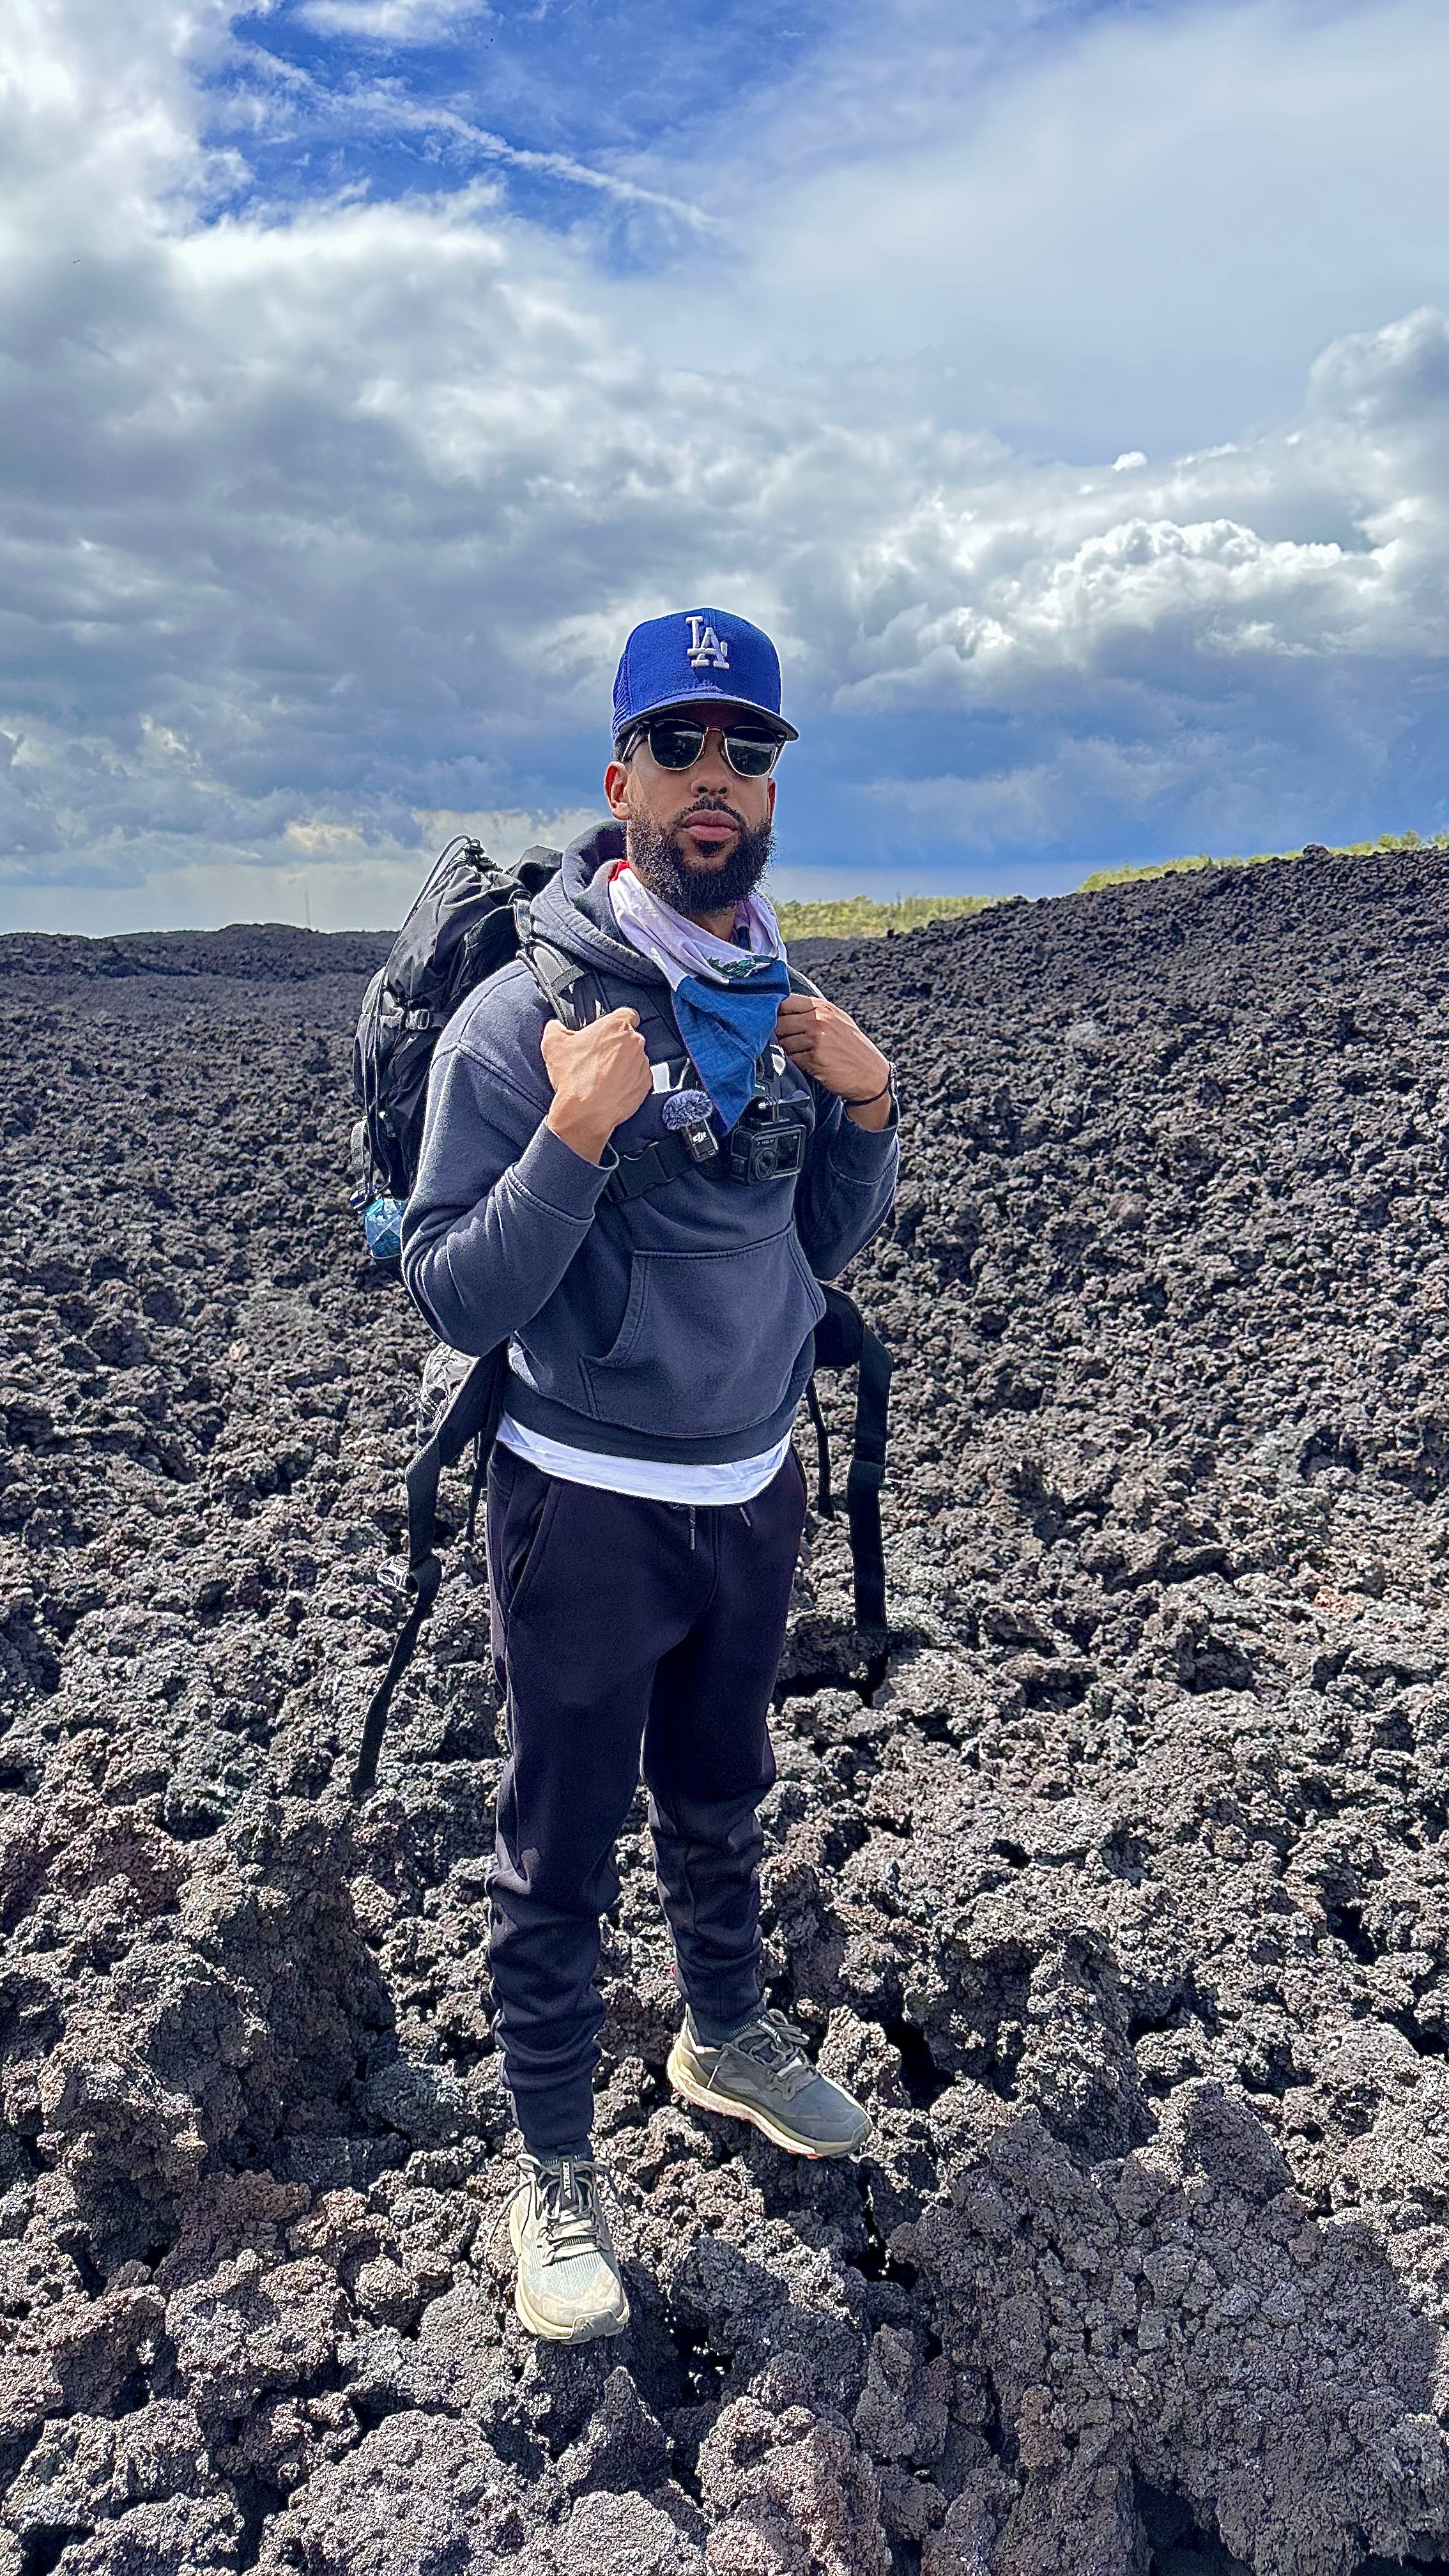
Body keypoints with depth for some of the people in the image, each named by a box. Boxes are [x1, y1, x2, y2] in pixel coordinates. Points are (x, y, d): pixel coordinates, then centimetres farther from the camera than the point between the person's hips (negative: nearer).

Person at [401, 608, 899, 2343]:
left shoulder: (786, 1001, 1)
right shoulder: (520, 1014, -17)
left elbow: (823, 1249, 8)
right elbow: (453, 1296, -19)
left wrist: (866, 1111, -9)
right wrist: (575, 1138, -32)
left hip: (755, 1492, 6)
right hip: (588, 1508, -5)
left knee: (720, 1804, 25)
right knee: (559, 1860, 10)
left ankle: (725, 2034, 50)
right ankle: (554, 2169, 32)